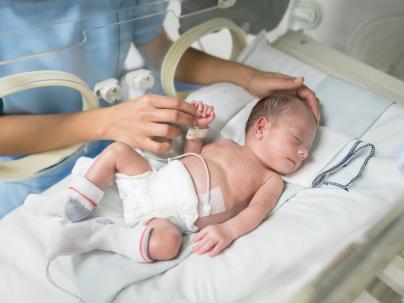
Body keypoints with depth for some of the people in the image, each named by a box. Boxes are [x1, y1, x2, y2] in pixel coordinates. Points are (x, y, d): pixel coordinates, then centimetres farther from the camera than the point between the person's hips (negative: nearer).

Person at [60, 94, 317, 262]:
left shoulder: (271, 180, 8)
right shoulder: (227, 144, 19)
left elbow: (257, 210, -11)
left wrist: (228, 230, -30)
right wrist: (198, 127, 14)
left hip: (175, 214, -4)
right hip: (151, 184, 5)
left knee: (165, 245, -36)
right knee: (118, 150, -1)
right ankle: (81, 200, 1)